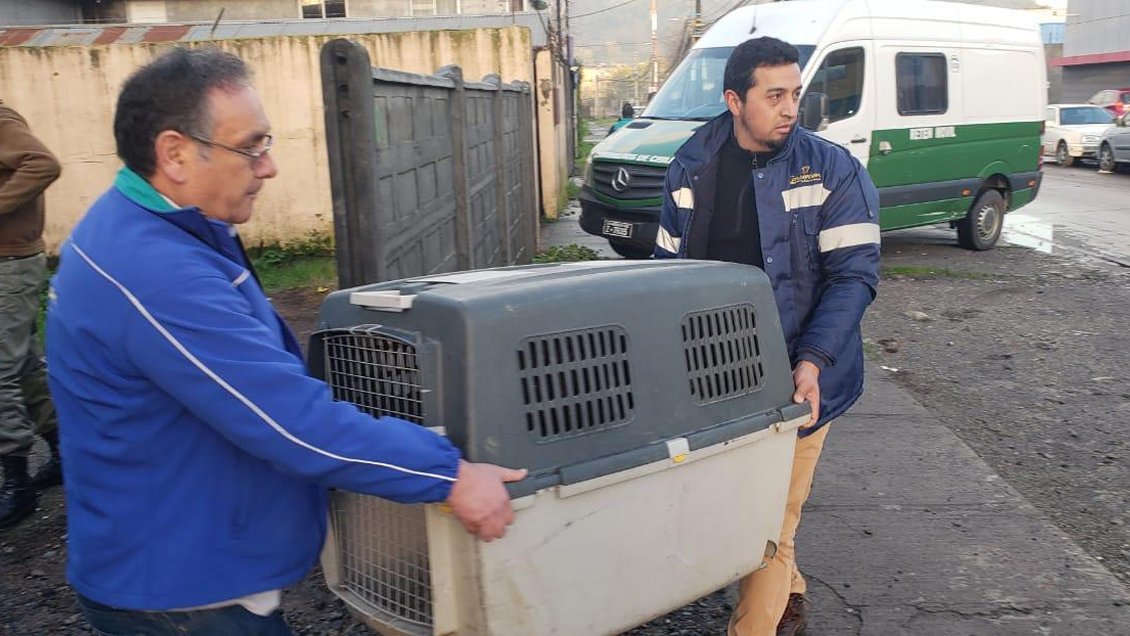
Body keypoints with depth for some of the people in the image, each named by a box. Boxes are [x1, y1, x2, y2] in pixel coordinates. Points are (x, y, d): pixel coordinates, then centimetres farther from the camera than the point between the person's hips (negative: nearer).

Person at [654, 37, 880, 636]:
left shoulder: (832, 170, -9)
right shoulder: (692, 169, 1)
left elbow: (854, 273, -12)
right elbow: (668, 266, 9)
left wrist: (811, 361, -23)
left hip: (794, 377, -4)